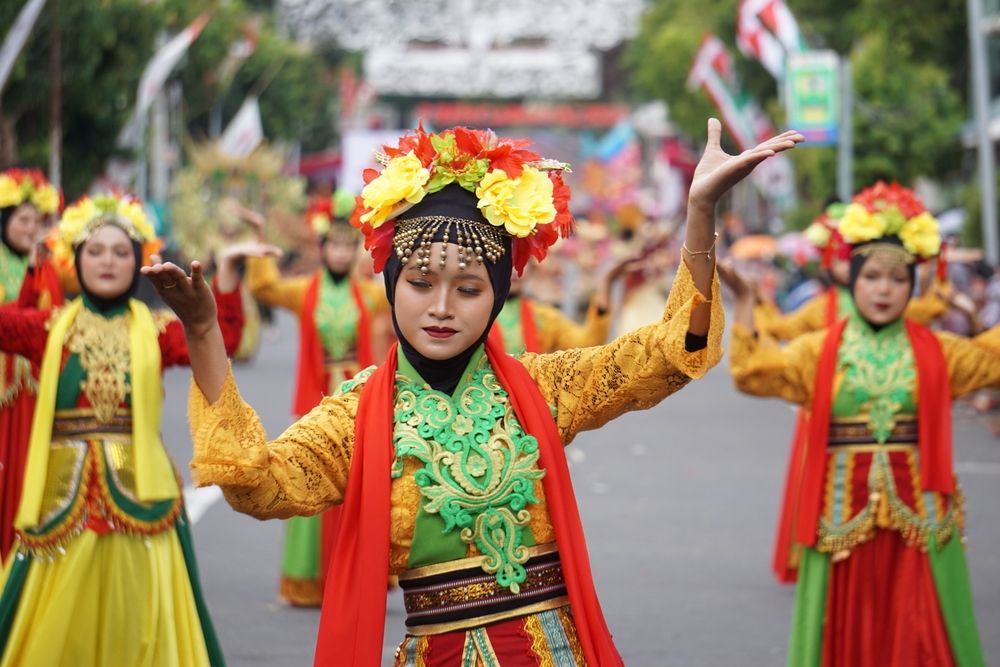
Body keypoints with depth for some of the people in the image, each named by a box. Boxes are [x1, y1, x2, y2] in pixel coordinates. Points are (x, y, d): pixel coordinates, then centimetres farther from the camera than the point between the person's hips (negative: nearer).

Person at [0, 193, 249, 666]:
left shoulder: (154, 330, 5)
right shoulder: (49, 328, 7)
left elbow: (222, 337, -10)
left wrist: (228, 269, -21)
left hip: (137, 495, 0)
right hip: (64, 495, 1)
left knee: (136, 623, 2)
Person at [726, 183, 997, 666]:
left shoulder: (935, 352, 8)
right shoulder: (821, 351, 4)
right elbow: (755, 372, -4)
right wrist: (744, 303, -12)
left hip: (917, 510, 1)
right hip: (844, 511, 0)